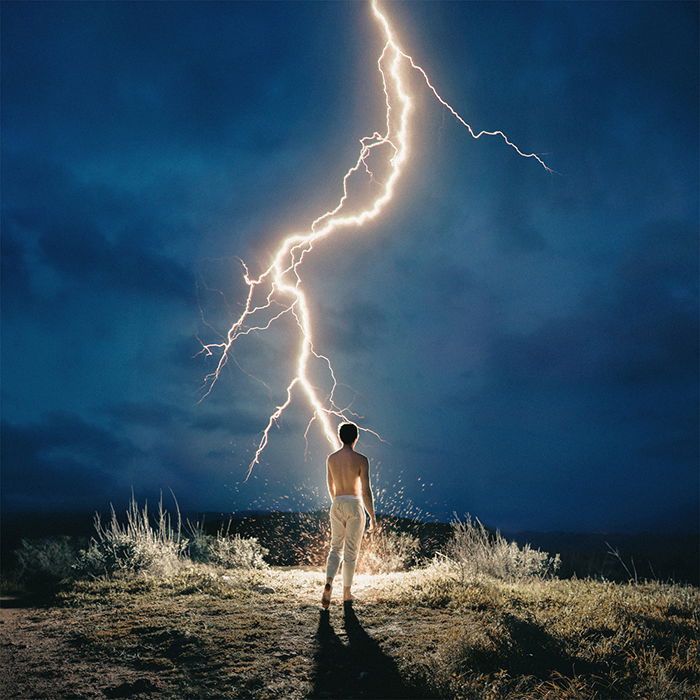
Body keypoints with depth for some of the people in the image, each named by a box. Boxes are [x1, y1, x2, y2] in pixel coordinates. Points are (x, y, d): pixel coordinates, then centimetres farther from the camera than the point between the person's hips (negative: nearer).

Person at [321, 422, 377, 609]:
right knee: (351, 551, 8)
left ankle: (328, 584, -10)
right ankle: (346, 593, 18)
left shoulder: (331, 458, 4)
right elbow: (366, 491, -12)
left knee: (335, 547, 13)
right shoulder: (361, 460, -10)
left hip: (337, 505, 4)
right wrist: (373, 518, -5)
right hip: (355, 506, -3)